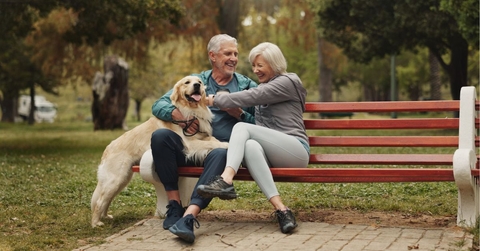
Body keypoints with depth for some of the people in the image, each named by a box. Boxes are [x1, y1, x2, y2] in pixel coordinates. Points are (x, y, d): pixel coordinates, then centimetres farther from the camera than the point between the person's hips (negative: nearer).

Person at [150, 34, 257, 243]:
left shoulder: (248, 86, 16)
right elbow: (158, 105, 7)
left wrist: (238, 113, -7)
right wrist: (177, 114, -14)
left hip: (223, 147, -2)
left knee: (220, 155, -38)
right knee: (160, 136, -27)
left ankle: (189, 216, -49)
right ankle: (175, 205, -20)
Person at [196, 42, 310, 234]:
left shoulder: (287, 82, 3)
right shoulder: (263, 87, 28)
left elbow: (251, 97, -11)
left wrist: (214, 100, -9)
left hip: (296, 151, -5)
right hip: (272, 155, 6)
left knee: (242, 127, -24)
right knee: (250, 145, -33)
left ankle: (226, 181, -46)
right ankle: (281, 209, -46)